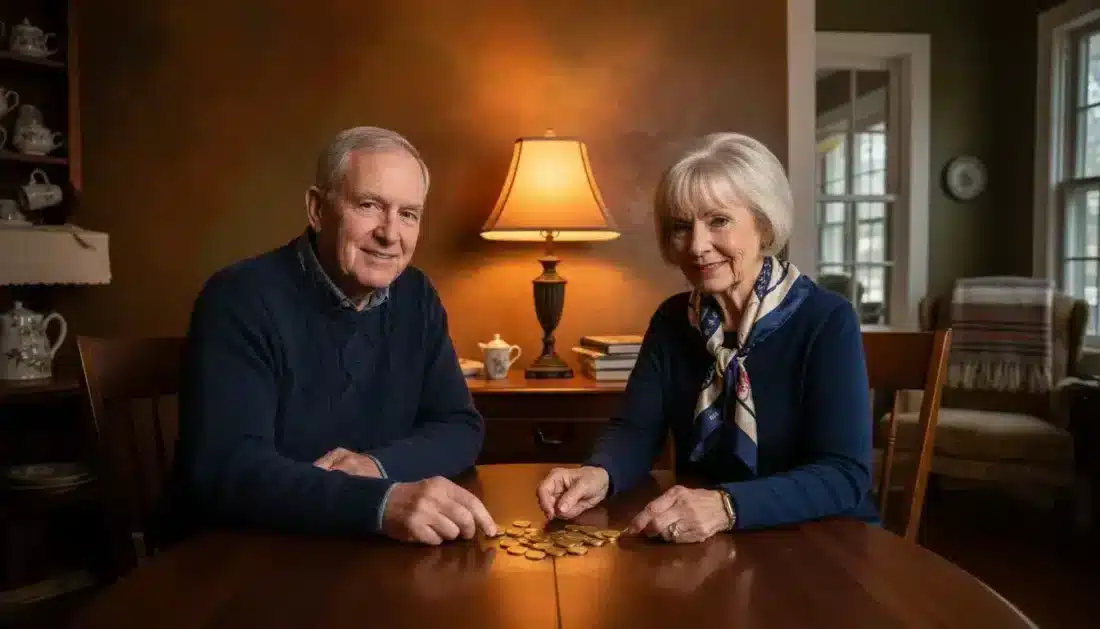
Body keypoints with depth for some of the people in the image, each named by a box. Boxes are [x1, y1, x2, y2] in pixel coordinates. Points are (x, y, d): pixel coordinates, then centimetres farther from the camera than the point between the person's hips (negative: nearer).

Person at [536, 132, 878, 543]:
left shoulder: (827, 321, -13)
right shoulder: (672, 319, 3)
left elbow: (843, 476, -21)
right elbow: (636, 429, -2)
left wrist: (726, 507, -36)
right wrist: (599, 474, -24)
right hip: (706, 551, 4)